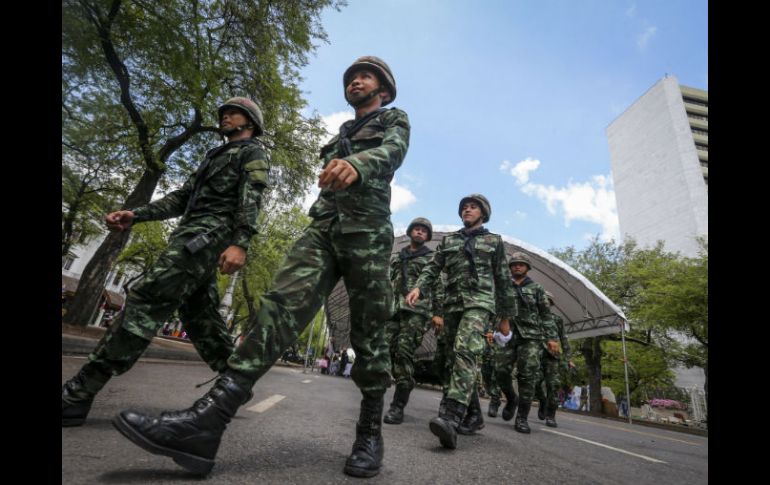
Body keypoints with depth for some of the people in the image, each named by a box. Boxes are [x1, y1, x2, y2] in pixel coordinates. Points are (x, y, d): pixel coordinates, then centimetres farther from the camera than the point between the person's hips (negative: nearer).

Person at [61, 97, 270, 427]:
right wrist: (136, 215, 13)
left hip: (209, 234, -9)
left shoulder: (252, 153, 7)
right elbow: (182, 197, 27)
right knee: (201, 316, 5)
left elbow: (250, 199, -12)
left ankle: (78, 393, -18)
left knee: (146, 300, -18)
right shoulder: (214, 155, 34)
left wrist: (240, 243, -28)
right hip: (191, 234, 9)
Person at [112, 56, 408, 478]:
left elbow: (392, 151, -8)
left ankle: (370, 431, 5)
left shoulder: (394, 120, 17)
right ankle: (207, 420, -26)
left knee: (368, 331, -6)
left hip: (367, 230, -4)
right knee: (281, 303, -18)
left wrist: (356, 165, -31)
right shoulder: (340, 135, 35)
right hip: (322, 226, 4)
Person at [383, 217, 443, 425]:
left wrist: (438, 313, -5)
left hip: (418, 311, -4)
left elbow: (438, 288, 6)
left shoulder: (432, 258, 13)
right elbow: (387, 283, 22)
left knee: (404, 351, -16)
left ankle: (398, 406, -11)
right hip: (393, 309, 4)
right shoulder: (395, 257, 24)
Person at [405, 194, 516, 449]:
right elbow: (432, 268, 11)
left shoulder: (494, 240, 14)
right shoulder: (448, 239, 20)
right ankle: (473, 416, 19)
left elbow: (503, 279, 14)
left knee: (465, 352, -25)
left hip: (479, 301, -4)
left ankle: (450, 417, -37)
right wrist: (418, 287, -8)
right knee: (453, 359, 5)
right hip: (451, 303, 5)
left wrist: (506, 314, 12)